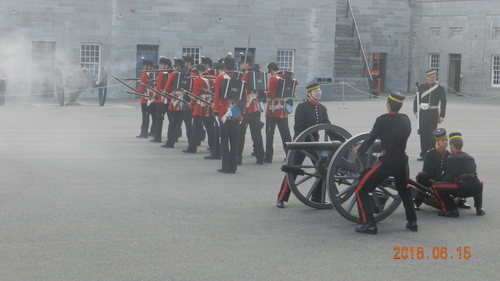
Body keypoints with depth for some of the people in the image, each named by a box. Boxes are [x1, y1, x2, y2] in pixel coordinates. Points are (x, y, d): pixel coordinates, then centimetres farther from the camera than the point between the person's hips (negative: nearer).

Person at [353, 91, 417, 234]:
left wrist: (359, 150, 14)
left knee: (361, 190, 2)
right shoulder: (406, 120, 7)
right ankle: (412, 222, 32)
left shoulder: (383, 120, -9)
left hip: (387, 161, -6)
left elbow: (371, 138, -4)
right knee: (404, 190, 33)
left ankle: (369, 224, -7)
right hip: (402, 160, 6)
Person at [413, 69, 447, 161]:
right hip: (423, 113, 2)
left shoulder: (440, 89, 3)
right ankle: (423, 154, 9)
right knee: (423, 134, 3)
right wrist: (416, 111, 4)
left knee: (431, 135, -3)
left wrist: (441, 116, 1)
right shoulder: (422, 87, 8)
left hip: (434, 114, -2)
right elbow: (416, 100, 11)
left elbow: (443, 103, 4)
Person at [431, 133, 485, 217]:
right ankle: (479, 208, 25)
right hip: (476, 188, 6)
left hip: (463, 188, -6)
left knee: (436, 187, 4)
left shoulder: (452, 159, 4)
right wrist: (459, 197, 42)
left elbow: (450, 178, 2)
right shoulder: (470, 158, 25)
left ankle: (452, 210, -2)